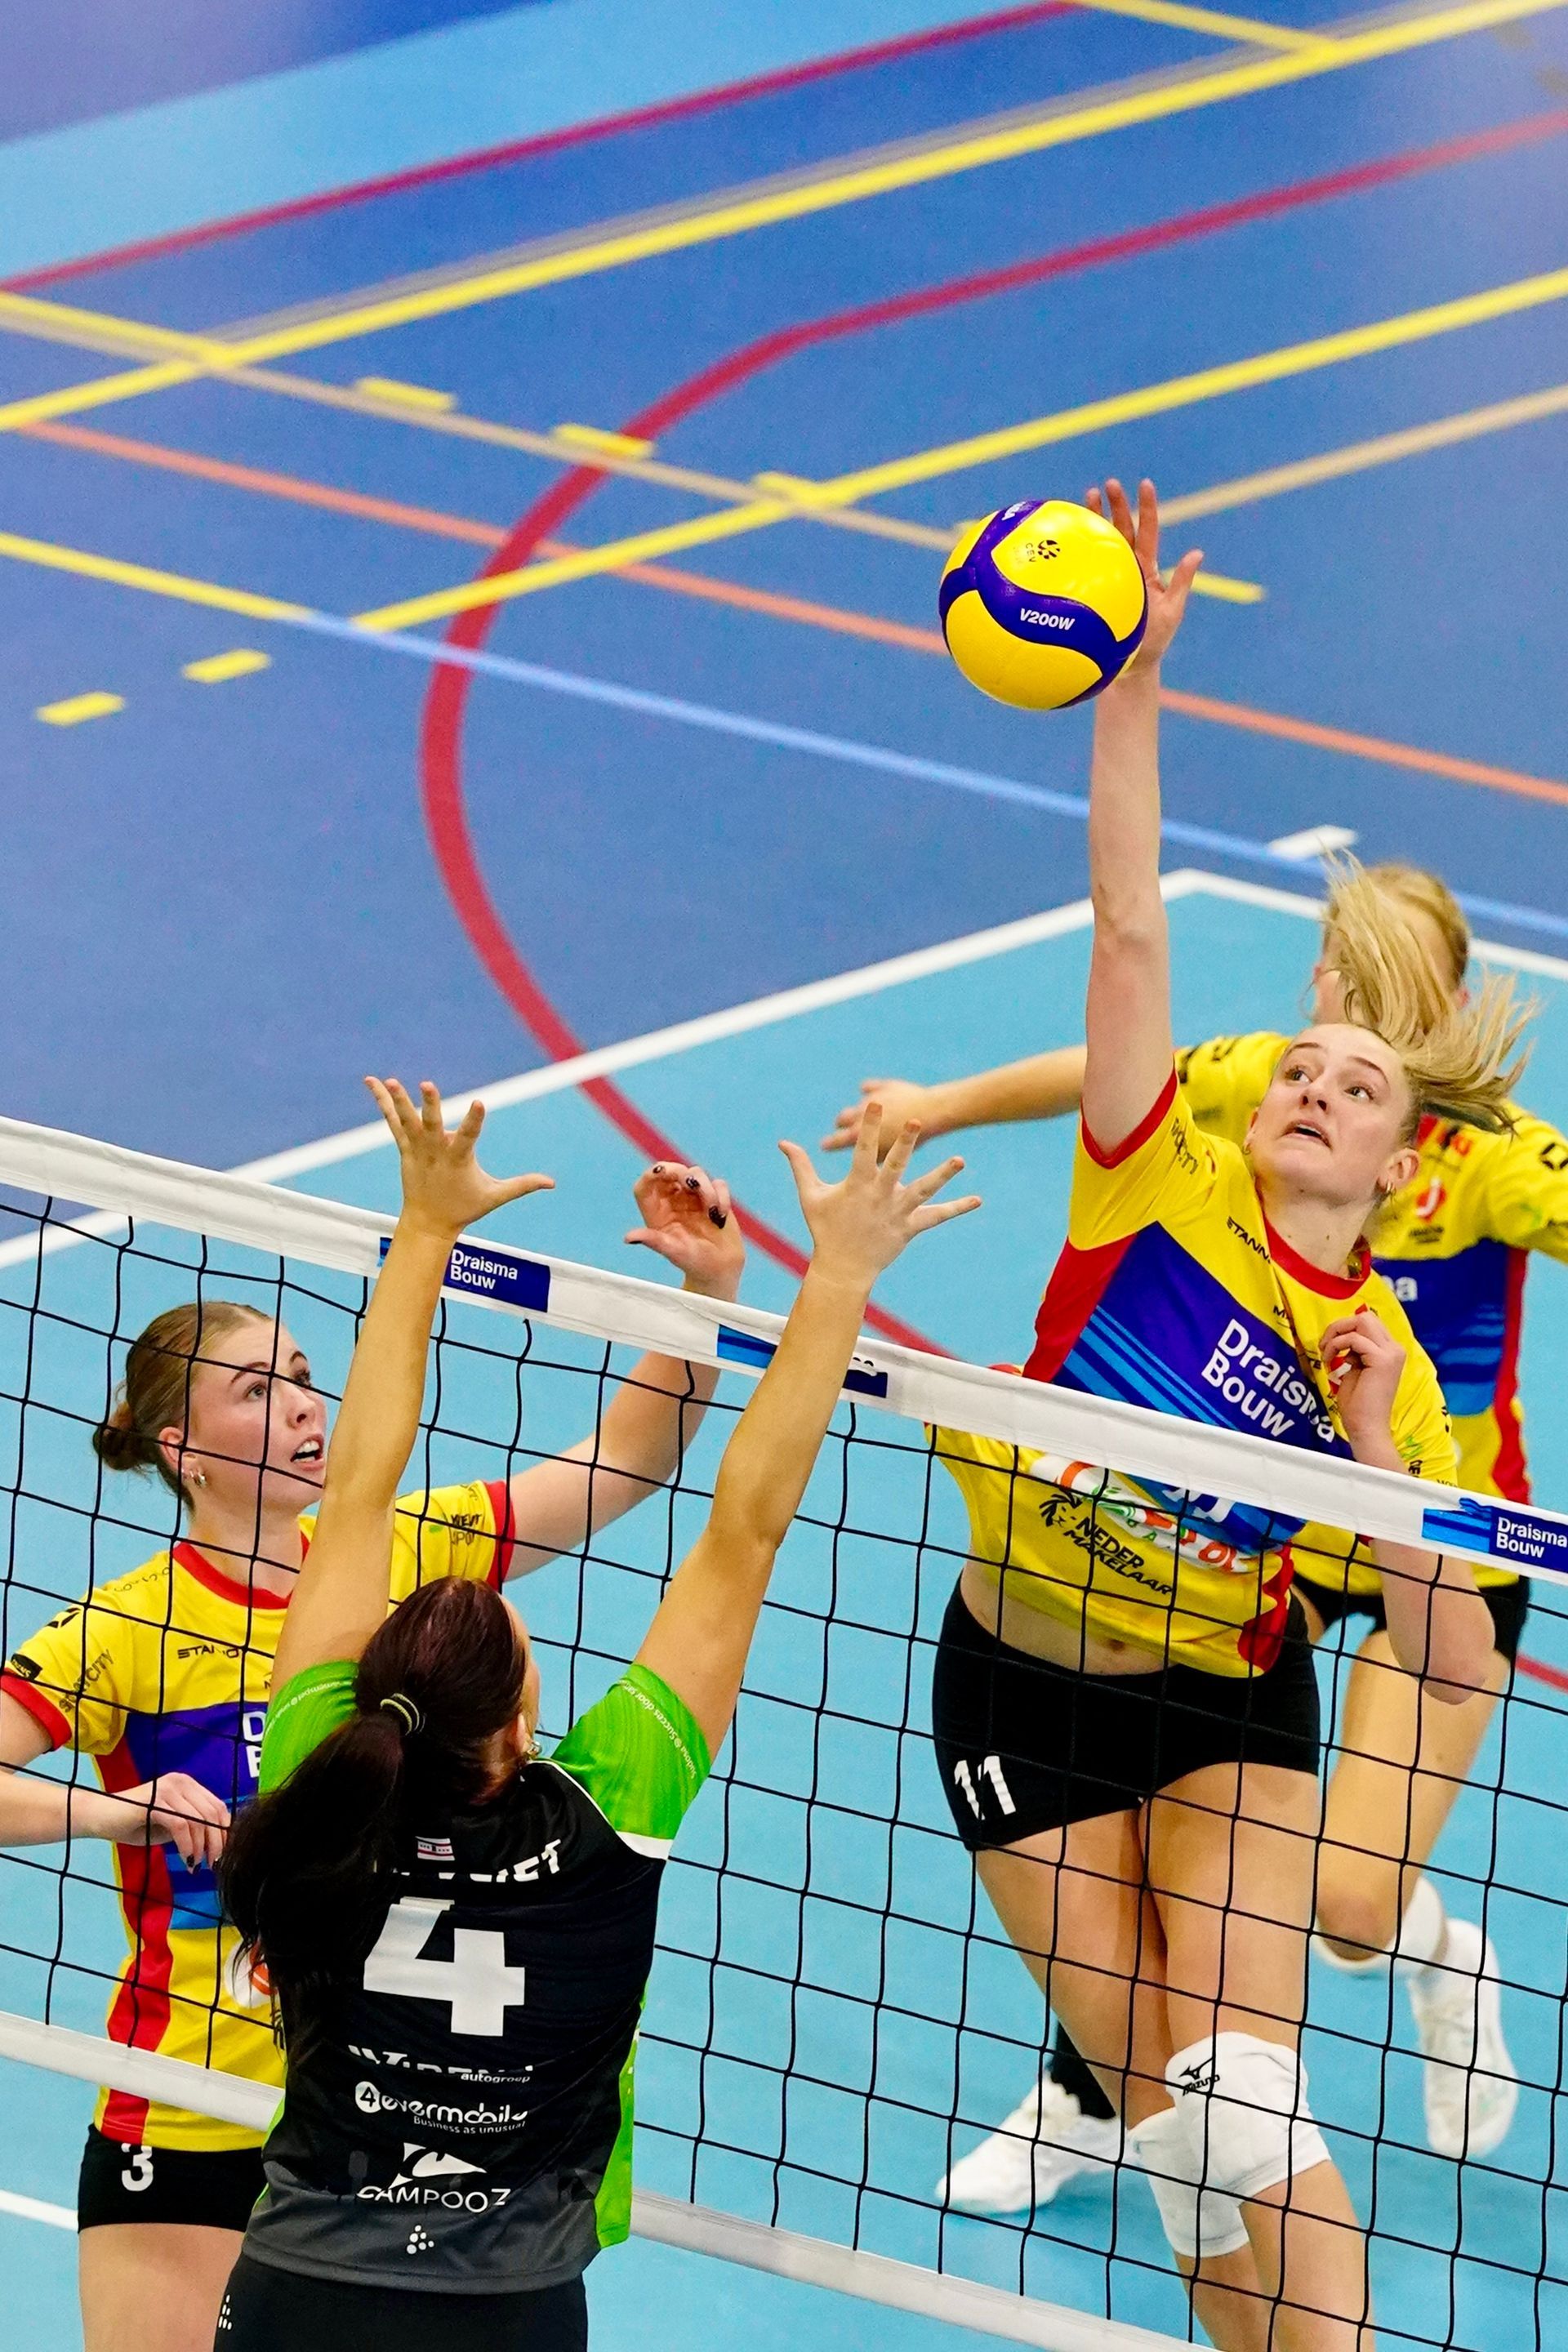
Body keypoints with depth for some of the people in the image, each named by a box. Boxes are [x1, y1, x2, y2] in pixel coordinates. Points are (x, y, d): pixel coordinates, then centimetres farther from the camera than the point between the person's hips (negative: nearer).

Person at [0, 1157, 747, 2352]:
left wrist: (711, 1283, -9)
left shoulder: (398, 1560, 2)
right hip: (186, 2138, -4)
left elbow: (632, 1457, 3)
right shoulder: (132, 1628, -11)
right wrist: (121, 1806, -31)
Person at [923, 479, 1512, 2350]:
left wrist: (1371, 1455, -23)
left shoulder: (1387, 1364, -9)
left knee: (1237, 2092, -16)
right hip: (1020, 1689, 1)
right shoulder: (1166, 1186, -9)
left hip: (1224, 1714, -1)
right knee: (1159, 2103, 1)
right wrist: (1132, 681, -28)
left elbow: (1454, 1669, -13)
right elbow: (1128, 926, -19)